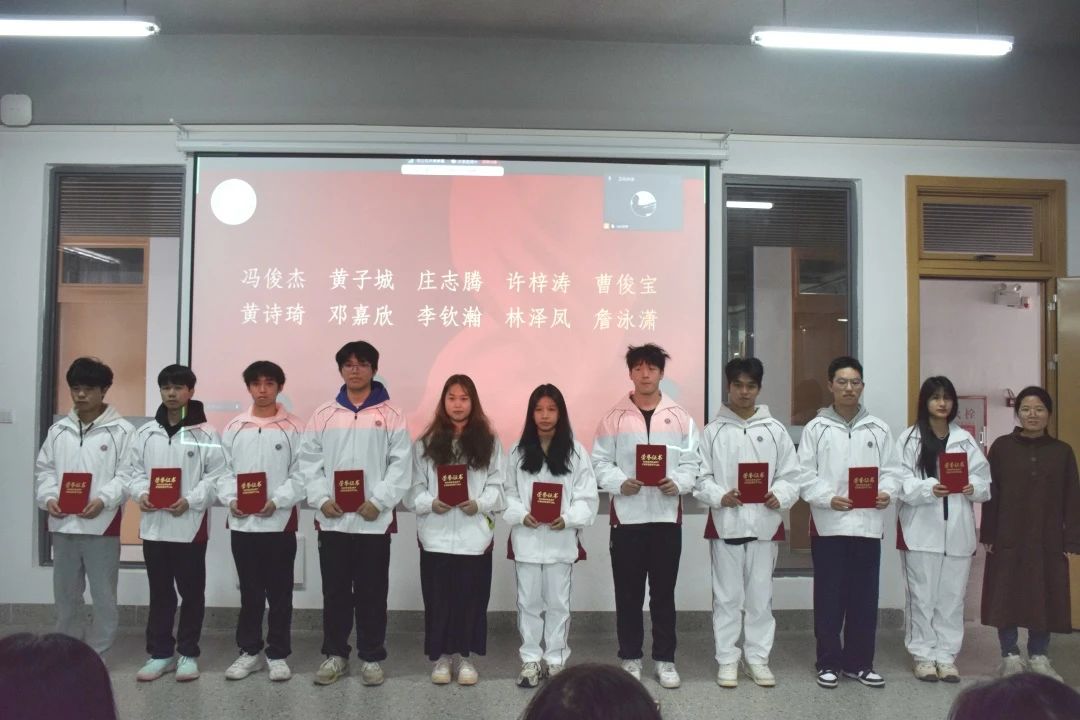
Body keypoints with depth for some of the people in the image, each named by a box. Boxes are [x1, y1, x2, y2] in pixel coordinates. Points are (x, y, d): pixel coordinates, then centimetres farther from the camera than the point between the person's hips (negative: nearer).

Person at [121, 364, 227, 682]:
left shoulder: (206, 434, -4)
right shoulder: (146, 432, 7)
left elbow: (217, 476, -7)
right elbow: (132, 470, 10)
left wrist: (191, 500, -19)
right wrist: (141, 493, -9)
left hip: (190, 525, -3)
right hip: (153, 524, 3)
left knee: (191, 592, 6)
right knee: (159, 592, 13)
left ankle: (188, 653, 19)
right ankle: (160, 653, 24)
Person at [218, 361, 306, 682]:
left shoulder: (294, 428, -2)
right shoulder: (234, 428, 8)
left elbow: (300, 475, -6)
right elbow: (224, 471, 7)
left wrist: (276, 501, -18)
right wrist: (231, 499, -9)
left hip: (280, 522, -3)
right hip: (242, 523, 3)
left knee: (279, 592, 5)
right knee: (249, 592, 13)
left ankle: (278, 655, 16)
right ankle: (249, 651, 24)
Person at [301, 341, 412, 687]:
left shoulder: (390, 415, 0)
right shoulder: (323, 414, 6)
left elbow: (400, 464, -4)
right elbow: (309, 460, 5)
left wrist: (379, 501, -13)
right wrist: (321, 499, -7)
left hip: (374, 519, -2)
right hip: (332, 519, 2)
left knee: (372, 592, 7)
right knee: (335, 591, 12)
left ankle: (371, 656, 19)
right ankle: (335, 653, 26)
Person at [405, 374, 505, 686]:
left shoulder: (488, 442, 7)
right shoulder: (426, 442, 7)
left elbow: (497, 485, 2)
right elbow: (414, 486, 3)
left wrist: (479, 503, -15)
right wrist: (430, 503, -15)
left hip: (475, 534, 0)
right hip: (436, 534, 0)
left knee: (471, 597, 4)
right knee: (438, 598, 5)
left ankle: (465, 656, 19)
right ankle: (441, 656, 19)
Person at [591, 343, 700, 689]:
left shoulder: (680, 417, 4)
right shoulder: (614, 417, 1)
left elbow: (691, 462, 3)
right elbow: (600, 462, 0)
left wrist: (677, 483, -16)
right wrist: (620, 483, -17)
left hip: (667, 515, 1)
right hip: (627, 515, -1)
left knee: (664, 592, 8)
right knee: (628, 593, 7)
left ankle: (665, 659, 20)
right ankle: (630, 658, 20)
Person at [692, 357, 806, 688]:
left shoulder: (775, 429, 5)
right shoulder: (713, 431, 1)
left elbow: (792, 474, 3)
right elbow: (700, 477, -2)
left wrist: (779, 497, -14)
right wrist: (720, 496, -18)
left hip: (765, 522, 1)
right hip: (725, 523, -1)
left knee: (760, 596, 9)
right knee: (727, 596, 7)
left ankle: (757, 658, 22)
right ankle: (727, 659, 17)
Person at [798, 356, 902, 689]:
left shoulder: (879, 429, 9)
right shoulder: (816, 428, 2)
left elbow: (891, 470, 7)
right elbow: (805, 475, -3)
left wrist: (886, 492, -12)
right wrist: (828, 499, -17)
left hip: (867, 523, 2)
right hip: (828, 523, -2)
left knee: (864, 597, 9)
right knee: (829, 598, 4)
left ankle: (859, 662, 22)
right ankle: (829, 663, 16)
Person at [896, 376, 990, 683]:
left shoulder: (965, 439, 9)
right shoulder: (909, 438, -3)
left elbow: (984, 479, 7)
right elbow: (902, 481, -10)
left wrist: (973, 488, -14)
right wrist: (929, 489, -25)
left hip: (957, 529, 3)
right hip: (921, 528, -3)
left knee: (952, 595, 9)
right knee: (922, 595, 4)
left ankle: (946, 655, 20)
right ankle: (922, 654, 16)